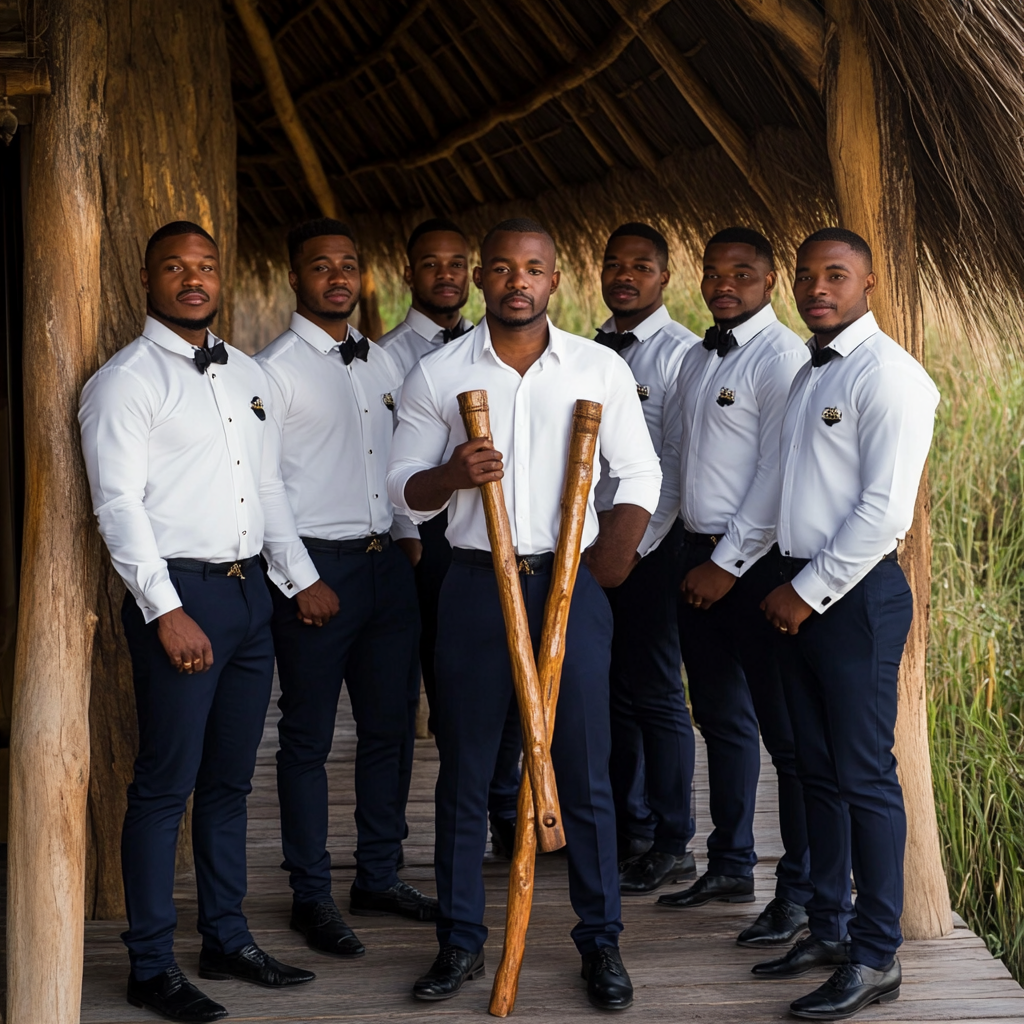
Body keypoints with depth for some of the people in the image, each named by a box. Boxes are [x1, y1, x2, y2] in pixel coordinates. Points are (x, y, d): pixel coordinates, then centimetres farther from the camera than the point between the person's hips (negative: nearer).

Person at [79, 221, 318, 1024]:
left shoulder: (248, 376, 16)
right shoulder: (126, 380, -6)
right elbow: (119, 504, -13)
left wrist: (301, 577, 15)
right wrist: (167, 612, -19)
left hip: (249, 592, 7)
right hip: (178, 596, -7)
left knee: (230, 780, 14)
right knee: (166, 785, -3)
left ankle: (227, 940, 25)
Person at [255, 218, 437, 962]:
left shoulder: (383, 363, 13)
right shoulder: (275, 370, -7)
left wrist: (410, 537, 11)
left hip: (389, 563, 7)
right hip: (317, 567, -6)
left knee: (391, 726, 12)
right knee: (309, 737, 3)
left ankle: (380, 876, 26)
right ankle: (312, 895, 14)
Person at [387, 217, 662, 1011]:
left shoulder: (601, 370, 3)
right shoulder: (437, 376, 3)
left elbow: (640, 474, 8)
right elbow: (405, 489, 6)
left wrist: (611, 558, -6)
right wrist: (451, 475, -16)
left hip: (571, 585, -1)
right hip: (475, 585, 1)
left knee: (585, 774, 3)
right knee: (464, 773, 7)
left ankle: (601, 943, 16)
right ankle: (461, 942, 19)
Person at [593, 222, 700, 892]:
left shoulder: (682, 353, -8)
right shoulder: (591, 350, 14)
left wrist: (635, 541, -17)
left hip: (650, 538, -7)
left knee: (655, 692, -2)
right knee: (612, 687, 12)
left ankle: (671, 848, 8)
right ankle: (630, 830, 25)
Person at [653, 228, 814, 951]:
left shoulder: (782, 357, -12)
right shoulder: (698, 358, 16)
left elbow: (779, 474, -17)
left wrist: (729, 563, -17)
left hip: (757, 563, -9)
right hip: (701, 554, 9)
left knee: (785, 730, -3)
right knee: (722, 719, 17)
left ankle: (802, 893, 5)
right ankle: (730, 867, 30)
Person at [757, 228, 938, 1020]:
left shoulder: (887, 374, -12)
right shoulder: (810, 374, 15)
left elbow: (885, 509, -18)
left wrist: (811, 591, -14)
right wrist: (788, 588, 10)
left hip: (857, 594, -8)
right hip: (801, 594, 8)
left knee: (864, 776, -4)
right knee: (819, 770, 14)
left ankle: (877, 956, 5)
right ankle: (830, 930, 25)